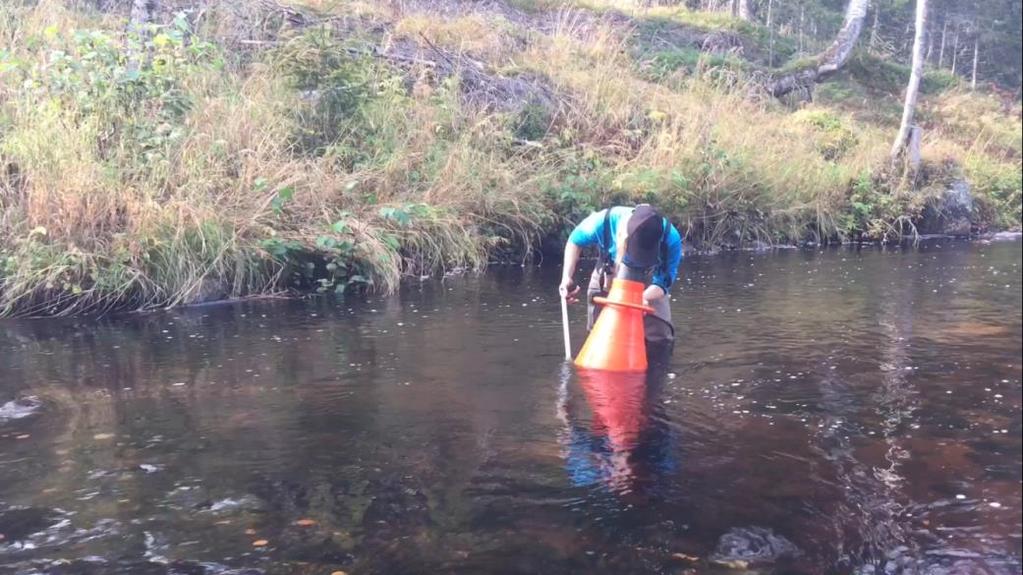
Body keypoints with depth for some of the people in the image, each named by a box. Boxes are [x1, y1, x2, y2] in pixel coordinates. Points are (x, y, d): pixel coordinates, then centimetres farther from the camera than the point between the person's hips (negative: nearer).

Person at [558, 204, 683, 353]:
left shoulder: (671, 238, -36)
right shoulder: (604, 222, -36)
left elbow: (664, 281, -26)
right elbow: (575, 241, -13)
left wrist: (644, 297, -49)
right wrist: (567, 277, -23)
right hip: (607, 281, 0)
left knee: (660, 337, -10)